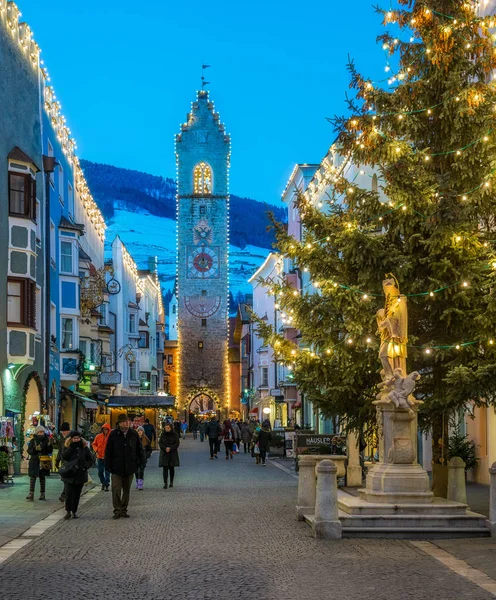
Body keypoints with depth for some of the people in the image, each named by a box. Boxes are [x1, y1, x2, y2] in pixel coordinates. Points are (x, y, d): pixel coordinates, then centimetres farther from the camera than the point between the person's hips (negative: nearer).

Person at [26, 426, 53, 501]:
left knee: (42, 477, 6)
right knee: (32, 477, -7)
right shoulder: (33, 440, 3)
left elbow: (49, 452, 4)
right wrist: (35, 449, -19)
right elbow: (29, 451, -2)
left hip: (43, 462, 1)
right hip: (34, 461, -1)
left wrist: (49, 445, -14)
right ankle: (31, 494, -9)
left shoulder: (46, 439, 4)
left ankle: (42, 494, 12)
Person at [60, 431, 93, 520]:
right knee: (68, 493, -9)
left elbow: (90, 460, 10)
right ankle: (68, 511, -3)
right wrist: (71, 447, -17)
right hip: (68, 474, -1)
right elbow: (64, 457, -13)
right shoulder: (68, 448, 4)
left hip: (80, 475, 1)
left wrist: (85, 466, -8)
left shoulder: (84, 448, 6)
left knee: (77, 494, 6)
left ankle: (74, 512, 14)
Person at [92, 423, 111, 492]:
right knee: (100, 472, 11)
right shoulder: (98, 436, 3)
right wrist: (96, 450, -4)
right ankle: (103, 483, 30)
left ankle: (107, 485, 0)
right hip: (100, 457, 4)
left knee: (107, 472, -4)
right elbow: (94, 444, 13)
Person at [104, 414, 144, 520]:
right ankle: (117, 510, 3)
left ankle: (124, 510, 20)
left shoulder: (134, 434, 2)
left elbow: (139, 449, 11)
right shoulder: (113, 434, -4)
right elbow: (108, 451, -1)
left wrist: (141, 462, 4)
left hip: (130, 467, 3)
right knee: (116, 490, -5)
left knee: (126, 490, 10)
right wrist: (108, 466, -5)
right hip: (116, 468, -2)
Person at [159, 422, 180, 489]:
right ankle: (165, 483, -9)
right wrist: (165, 448, -17)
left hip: (173, 453, 0)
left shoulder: (175, 435, -2)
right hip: (164, 453, 0)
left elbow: (177, 443, -5)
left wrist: (170, 448, -17)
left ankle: (171, 482, 21)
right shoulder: (162, 434, 3)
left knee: (171, 468, 7)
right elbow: (160, 443, 0)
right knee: (165, 468, -7)